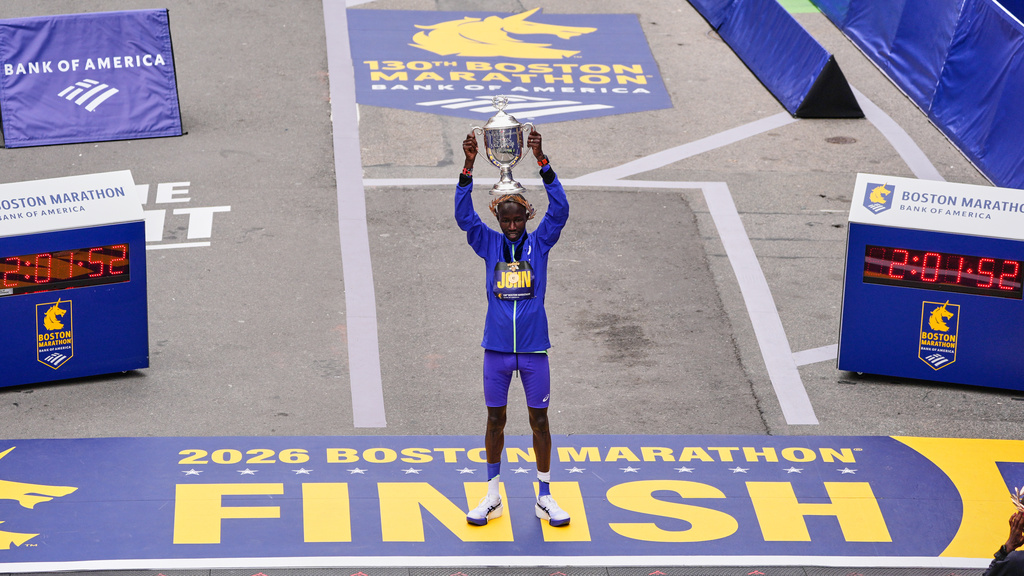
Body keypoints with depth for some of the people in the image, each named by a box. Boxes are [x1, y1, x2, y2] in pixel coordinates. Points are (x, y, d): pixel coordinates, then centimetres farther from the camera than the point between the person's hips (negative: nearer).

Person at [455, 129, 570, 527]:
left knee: (539, 420, 5)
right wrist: (468, 168, -21)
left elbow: (560, 209, -11)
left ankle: (544, 498, 14)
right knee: (495, 419, 8)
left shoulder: (539, 243, 2)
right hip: (497, 347, 1)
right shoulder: (489, 244, 4)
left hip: (533, 348, -1)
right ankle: (492, 497, 18)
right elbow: (463, 216, -9)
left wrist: (542, 162, -22)